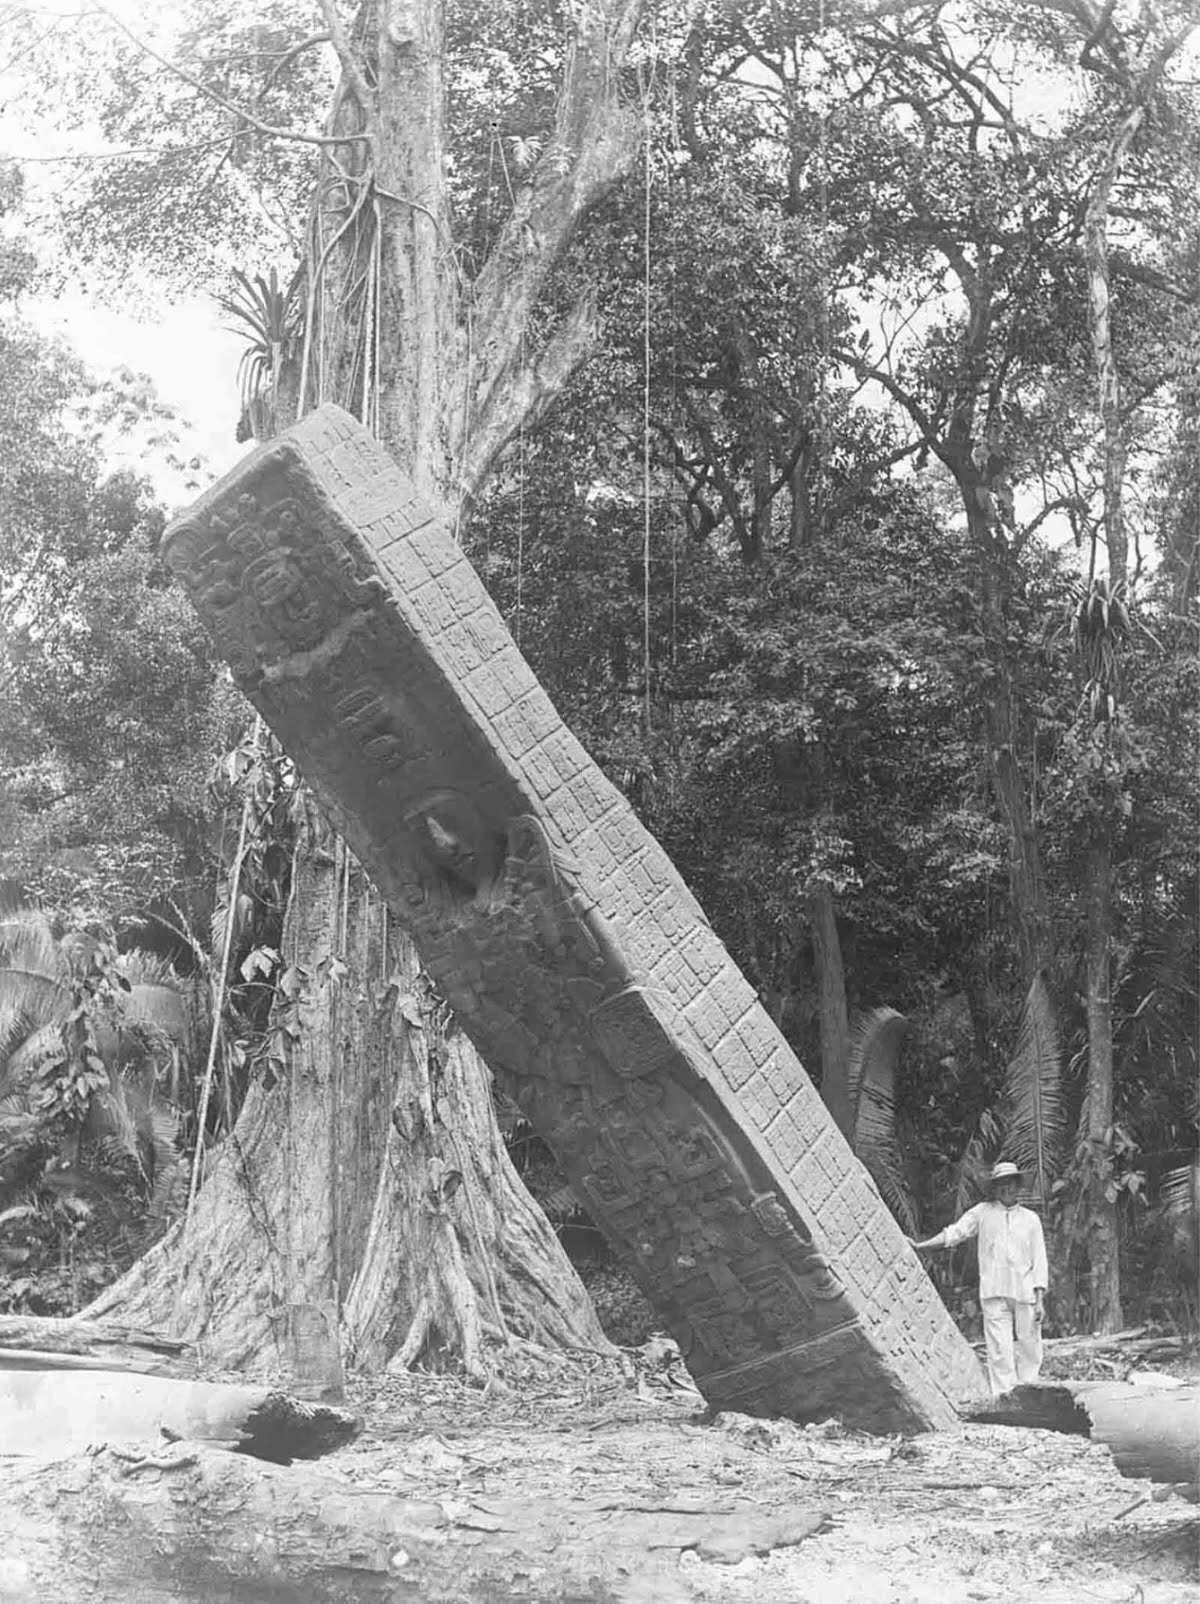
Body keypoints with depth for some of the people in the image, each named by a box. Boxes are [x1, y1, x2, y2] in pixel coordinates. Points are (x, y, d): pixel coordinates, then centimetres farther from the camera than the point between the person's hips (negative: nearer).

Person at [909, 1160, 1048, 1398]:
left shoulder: (1030, 1219, 13)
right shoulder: (983, 1212, 11)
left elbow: (1039, 1259, 11)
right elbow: (954, 1232, 9)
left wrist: (1040, 1298, 3)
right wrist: (920, 1246, 0)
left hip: (1025, 1292, 1)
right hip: (993, 1292, -1)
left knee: (1029, 1348, 0)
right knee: (999, 1351, -7)